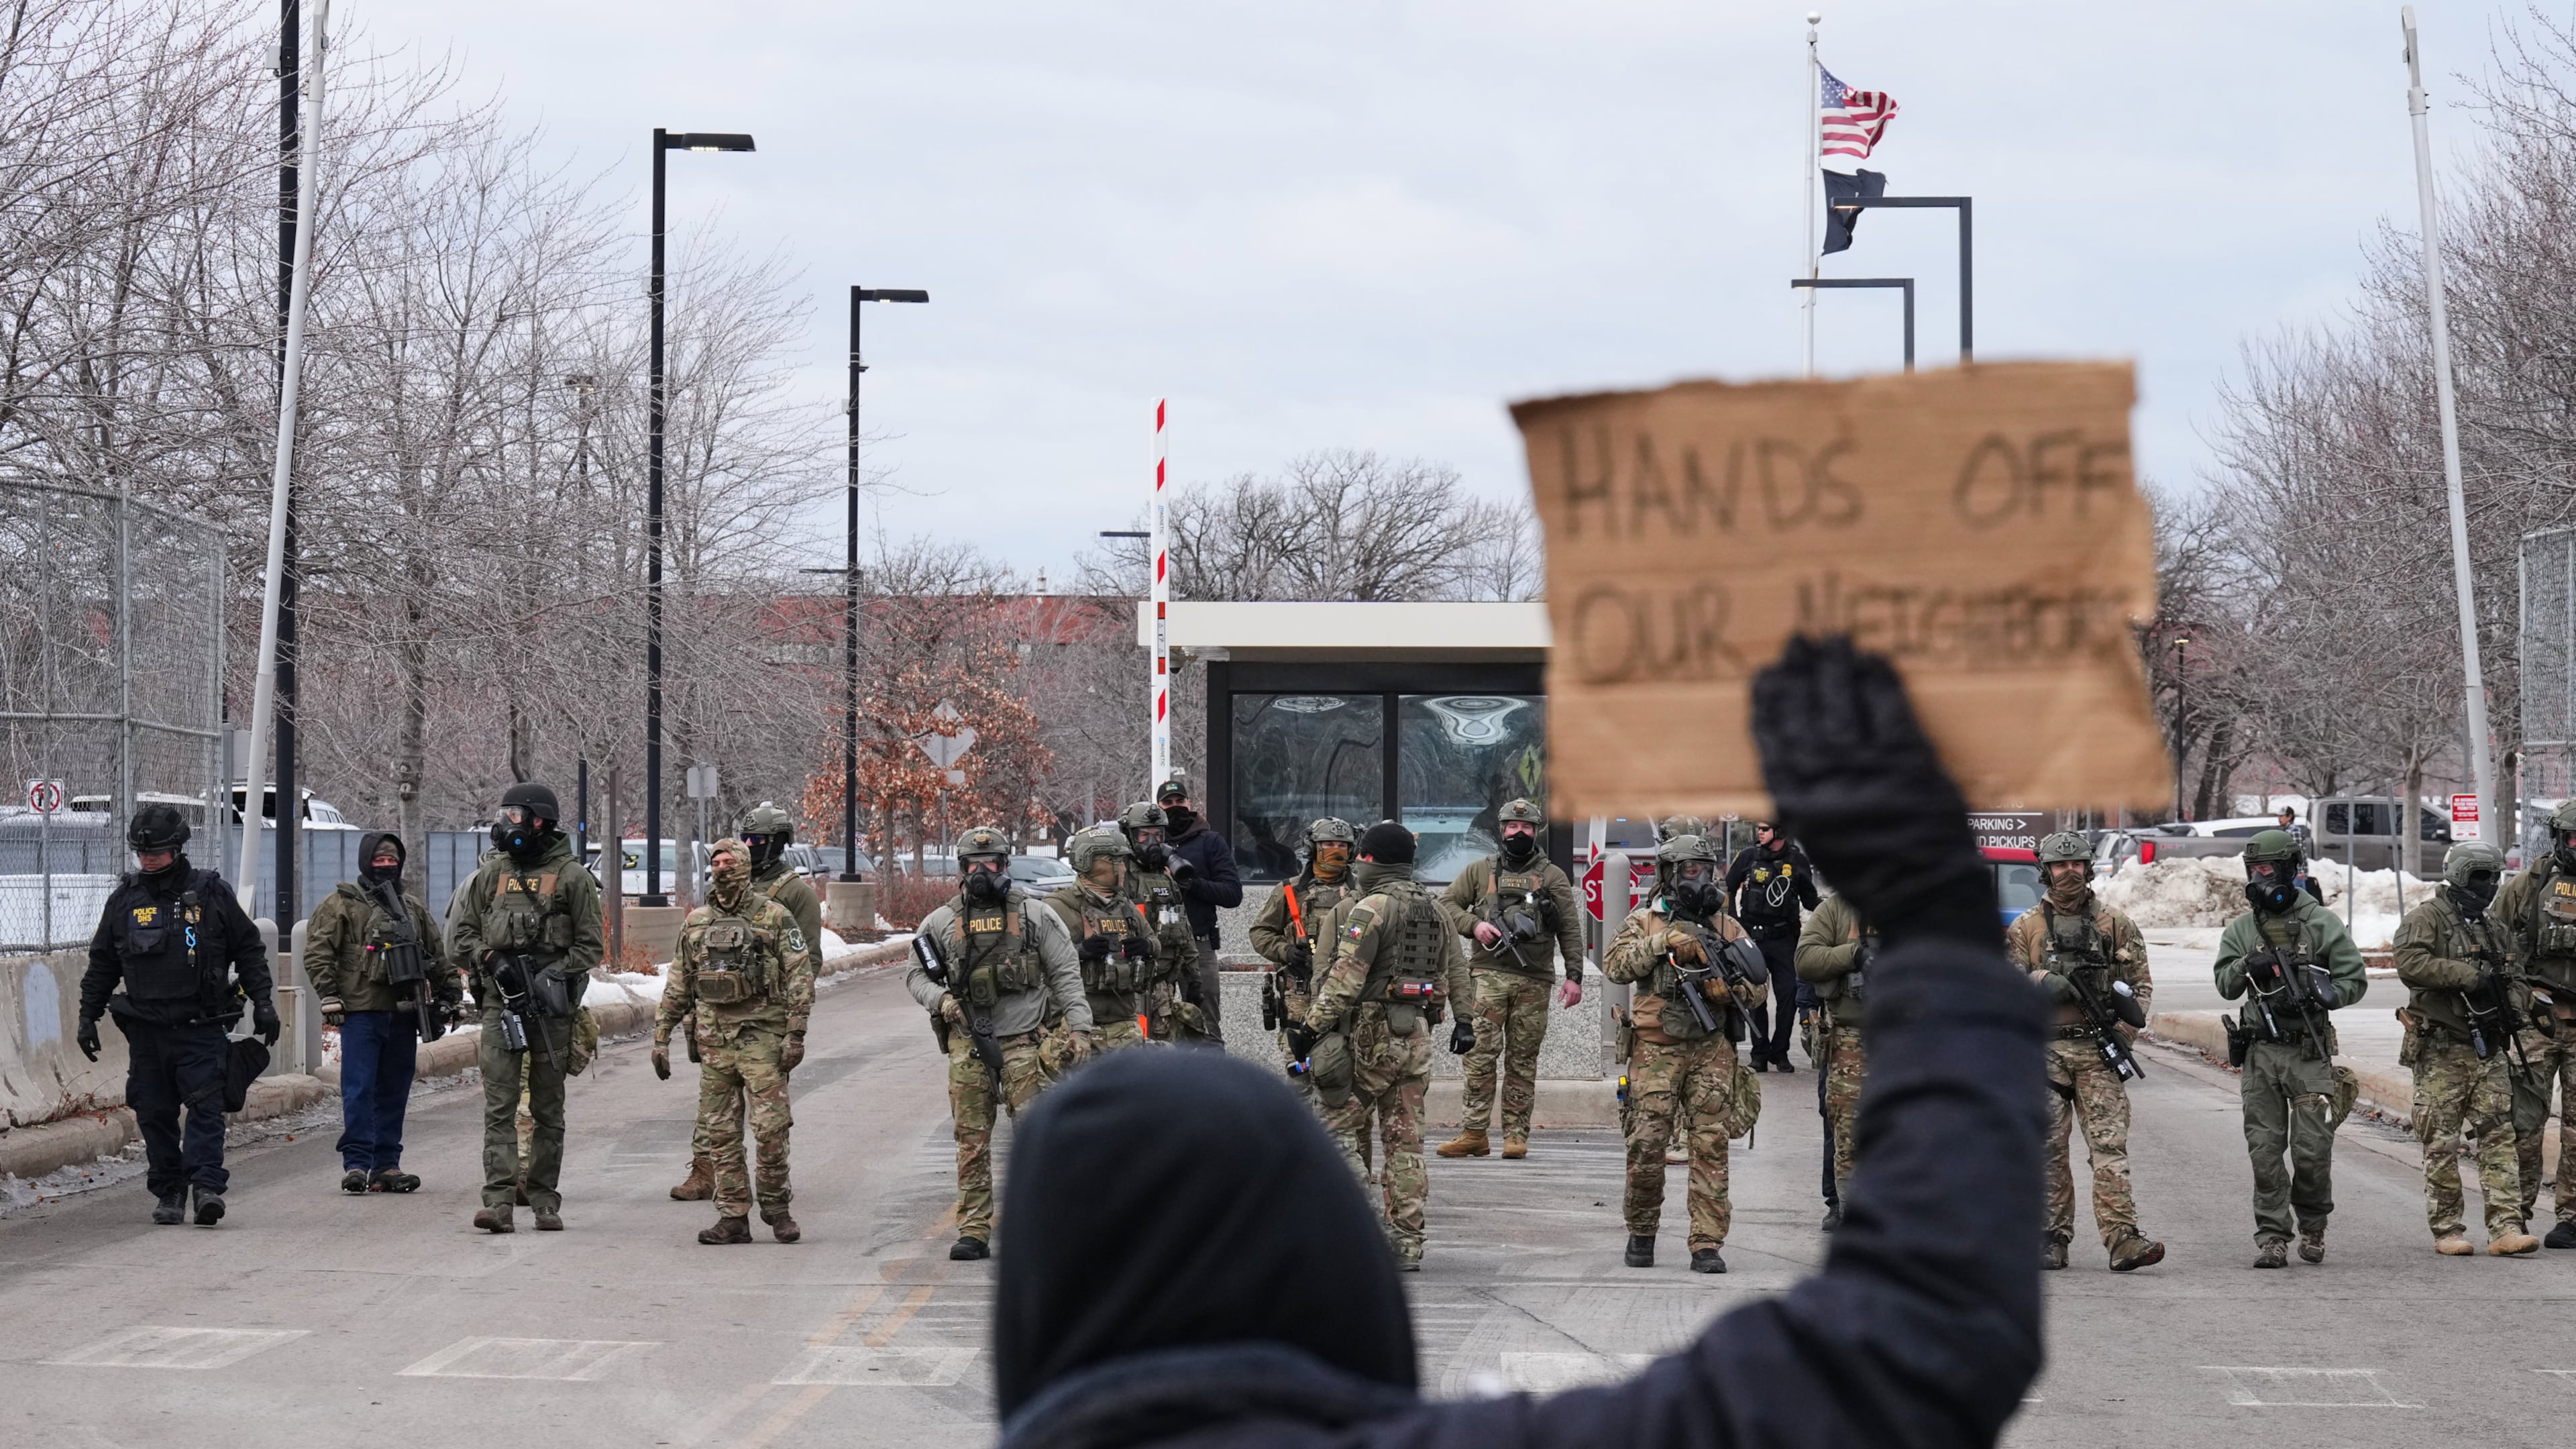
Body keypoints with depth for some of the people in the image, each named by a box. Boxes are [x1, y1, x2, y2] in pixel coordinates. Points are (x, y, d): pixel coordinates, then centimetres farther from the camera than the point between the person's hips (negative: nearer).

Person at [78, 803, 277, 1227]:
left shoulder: (211, 893, 2)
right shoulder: (123, 901, 9)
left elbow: (249, 949, 8)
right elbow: (101, 965, 17)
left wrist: (262, 1002, 3)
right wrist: (88, 1016, 14)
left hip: (201, 1026, -3)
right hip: (146, 1029, 3)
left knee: (205, 1105, -13)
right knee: (155, 1113, 4)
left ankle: (207, 1184, -19)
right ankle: (168, 1192, 13)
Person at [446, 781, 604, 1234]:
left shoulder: (571, 877, 1)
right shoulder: (490, 874, 11)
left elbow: (591, 945, 1)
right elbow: (460, 935, 13)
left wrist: (554, 975, -12)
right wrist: (490, 959, -5)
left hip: (551, 1006, -2)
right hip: (501, 1001, 2)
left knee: (548, 1110, 6)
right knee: (499, 1107, -6)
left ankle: (545, 1200, 13)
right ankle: (498, 1201, -12)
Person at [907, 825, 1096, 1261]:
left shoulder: (1035, 916, 6)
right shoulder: (941, 922, 9)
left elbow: (1066, 974, 6)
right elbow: (915, 974, 17)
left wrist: (1079, 1028, -2)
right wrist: (939, 999, -4)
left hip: (1023, 1042, -1)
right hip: (968, 1045, 2)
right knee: (972, 1140, 1)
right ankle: (974, 1232, 5)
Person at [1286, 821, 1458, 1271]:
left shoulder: (1370, 909, -12)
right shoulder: (1435, 910, 13)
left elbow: (1345, 980, -18)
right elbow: (1456, 975, 19)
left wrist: (1311, 1026, -14)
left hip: (1370, 1035, -7)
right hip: (1417, 1036, 7)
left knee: (1339, 1124, 2)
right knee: (1405, 1140, 9)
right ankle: (1407, 1242, 8)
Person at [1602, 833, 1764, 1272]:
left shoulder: (1728, 927, 13)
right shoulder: (1645, 921, 7)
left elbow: (1761, 985, 13)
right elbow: (1615, 965, -7)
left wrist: (1730, 990, -8)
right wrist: (1664, 941, -15)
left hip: (1712, 1050, 2)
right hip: (1656, 1050, -2)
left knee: (1711, 1145, -4)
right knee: (1646, 1144, -4)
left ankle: (1707, 1245, -3)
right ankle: (1641, 1232, 15)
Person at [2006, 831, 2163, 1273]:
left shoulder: (2116, 923, 10)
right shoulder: (2025, 928, 9)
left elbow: (2141, 984, 12)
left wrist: (2127, 1026, -5)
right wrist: (2039, 983, -14)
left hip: (2099, 1052, -1)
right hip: (2044, 1051, 1)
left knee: (2110, 1145, -9)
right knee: (2049, 1149, 2)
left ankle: (2122, 1240, -17)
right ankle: (2053, 1240, 9)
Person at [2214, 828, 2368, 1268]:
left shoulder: (2321, 923, 1)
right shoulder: (2241, 928, 10)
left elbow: (2355, 979, 1)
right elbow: (2225, 984, 6)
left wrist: (2319, 996, -16)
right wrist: (2246, 967, -14)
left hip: (2309, 1053, -3)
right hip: (2260, 1053, 3)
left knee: (2312, 1149, -4)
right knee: (2265, 1150, -1)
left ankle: (2313, 1227, 18)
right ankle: (2271, 1236, 4)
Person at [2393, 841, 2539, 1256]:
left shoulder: (2494, 928, 19)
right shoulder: (2426, 919, -4)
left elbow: (2514, 979, 26)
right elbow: (2411, 964, -21)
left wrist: (2515, 1008, 4)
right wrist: (2470, 975, -22)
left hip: (2488, 1050, 6)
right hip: (2441, 1050, -6)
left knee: (2499, 1137, -2)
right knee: (2441, 1145, -1)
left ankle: (2506, 1229, -6)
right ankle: (2447, 1231, 7)